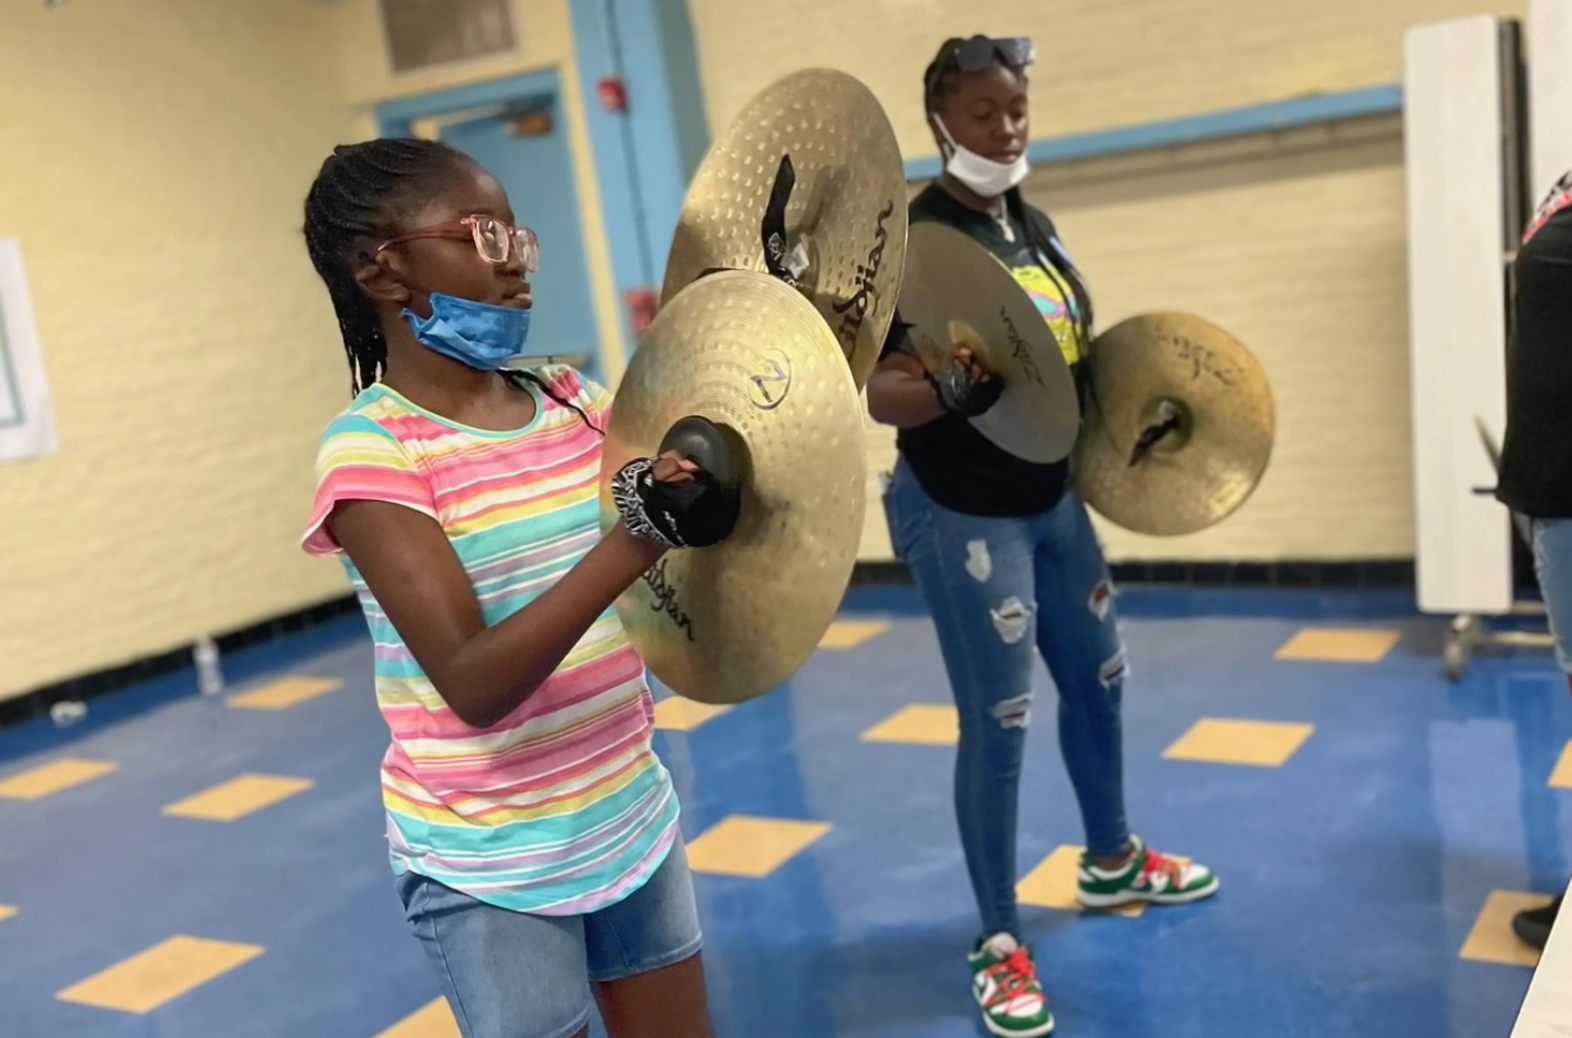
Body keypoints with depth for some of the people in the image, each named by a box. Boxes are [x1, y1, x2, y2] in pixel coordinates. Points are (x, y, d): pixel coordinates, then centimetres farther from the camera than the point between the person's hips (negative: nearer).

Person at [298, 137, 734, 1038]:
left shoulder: (574, 403, 1)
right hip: (489, 870, -6)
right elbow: (475, 683, -26)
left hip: (634, 823, 6)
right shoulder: (371, 449, -17)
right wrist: (641, 534, -35)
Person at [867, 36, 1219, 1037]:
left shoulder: (1036, 224, 6)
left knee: (1097, 680, 21)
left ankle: (1112, 860, 44)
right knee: (999, 722, -2)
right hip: (960, 513, -8)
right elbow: (876, 391, -23)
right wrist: (953, 387, -41)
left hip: (1051, 497, 8)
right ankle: (1000, 943, 15)